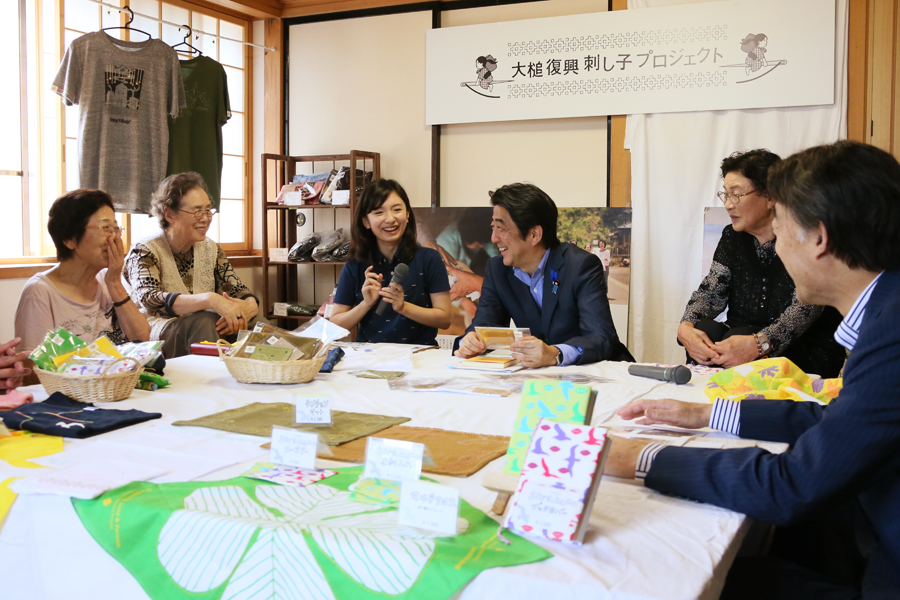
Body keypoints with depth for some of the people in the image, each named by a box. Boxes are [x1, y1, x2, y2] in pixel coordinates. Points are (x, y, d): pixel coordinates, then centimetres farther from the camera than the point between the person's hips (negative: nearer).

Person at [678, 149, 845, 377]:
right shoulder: (732, 237, 7)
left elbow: (806, 305, -25)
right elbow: (710, 292, 0)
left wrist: (759, 343, -41)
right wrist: (685, 327, -23)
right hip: (745, 334, 5)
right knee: (705, 331, -24)